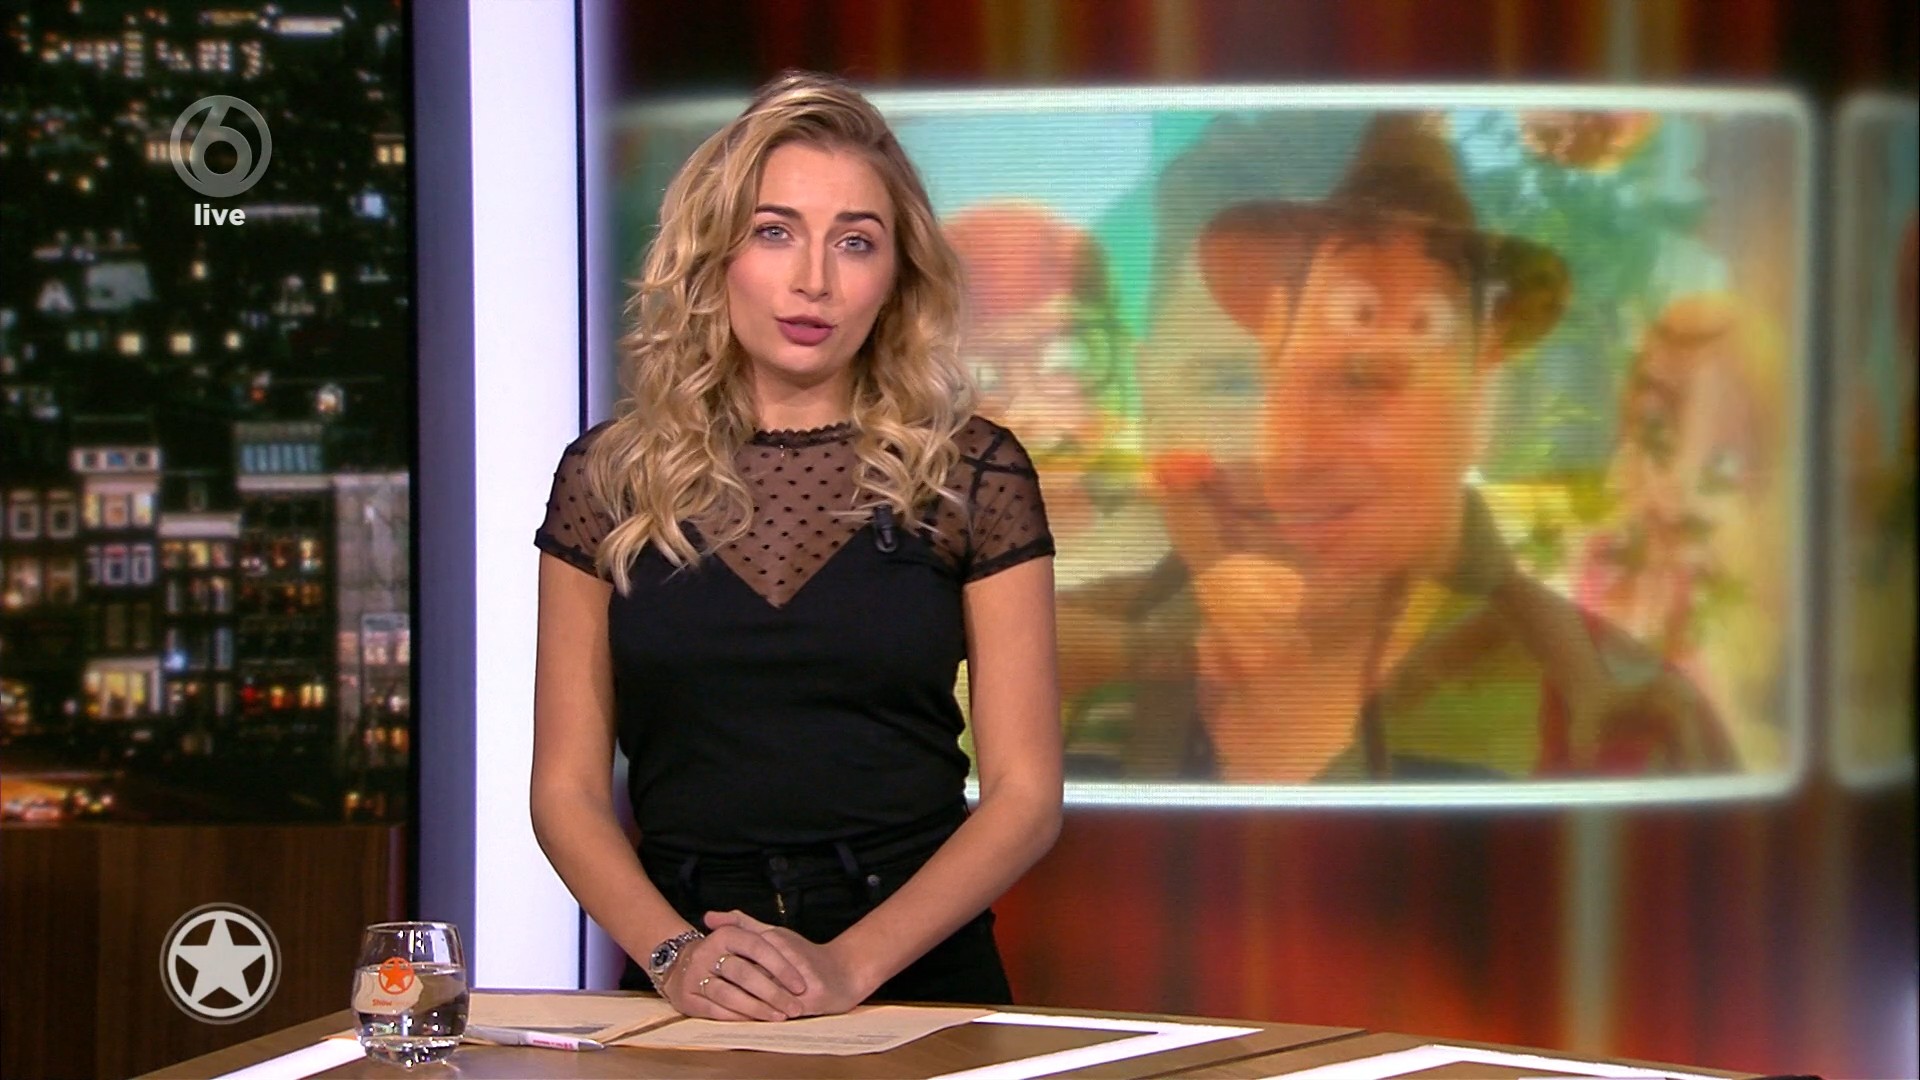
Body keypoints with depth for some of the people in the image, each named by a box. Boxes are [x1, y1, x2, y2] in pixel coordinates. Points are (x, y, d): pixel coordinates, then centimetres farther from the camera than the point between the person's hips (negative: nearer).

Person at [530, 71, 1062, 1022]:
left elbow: (1024, 793, 2)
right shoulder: (608, 477, 8)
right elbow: (568, 787, 7)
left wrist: (851, 964, -11)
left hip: (916, 973, -1)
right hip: (687, 999, 1)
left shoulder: (972, 475, 5)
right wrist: (673, 955, -9)